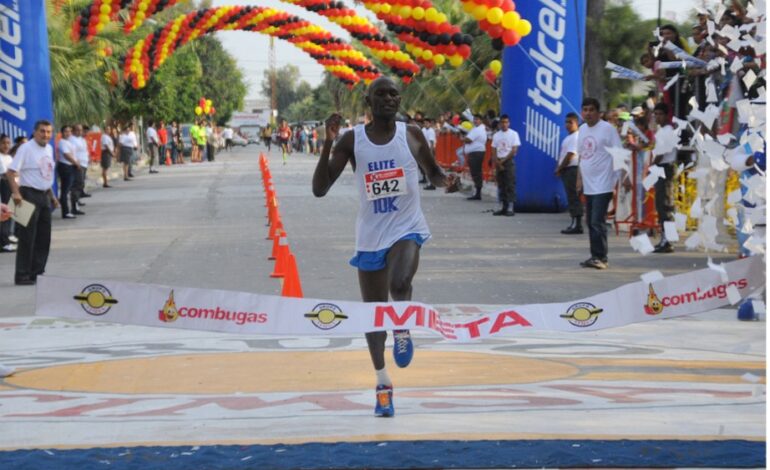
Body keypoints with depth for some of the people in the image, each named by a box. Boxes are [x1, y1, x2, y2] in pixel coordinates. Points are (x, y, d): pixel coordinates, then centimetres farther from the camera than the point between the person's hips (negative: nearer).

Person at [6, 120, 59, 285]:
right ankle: (22, 276, -2)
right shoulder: (26, 149, -13)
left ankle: (36, 272, 19)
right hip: (29, 195, -8)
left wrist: (52, 196, 20)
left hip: (44, 196, 8)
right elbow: (11, 172, -18)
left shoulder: (49, 149, 12)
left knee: (44, 237, 10)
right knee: (27, 238, -6)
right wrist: (16, 193, -27)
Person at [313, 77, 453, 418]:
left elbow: (434, 173, 12)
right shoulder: (352, 140, -3)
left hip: (407, 229, -1)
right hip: (370, 236, 2)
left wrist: (447, 179, -13)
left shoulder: (411, 135, -1)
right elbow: (319, 189, -7)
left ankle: (402, 328, -1)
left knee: (399, 283, -33)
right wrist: (328, 144, -18)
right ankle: (382, 382, 26)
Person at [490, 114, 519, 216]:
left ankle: (510, 208, -11)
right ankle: (504, 207, 10)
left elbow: (514, 150, -7)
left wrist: (503, 160, -10)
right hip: (499, 163, 5)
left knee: (510, 185, -9)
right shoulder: (496, 135, 12)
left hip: (509, 162, -5)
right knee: (501, 185, 6)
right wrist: (497, 162, -6)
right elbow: (494, 151, 10)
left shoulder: (513, 134, -1)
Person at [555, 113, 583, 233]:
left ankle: (577, 225, -10)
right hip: (567, 170, 10)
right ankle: (575, 224, 14)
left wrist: (559, 168, -11)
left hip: (572, 169, -10)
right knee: (572, 198, 11)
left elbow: (570, 155, -18)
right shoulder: (569, 137, 19)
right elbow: (564, 155, 22)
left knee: (574, 198, -9)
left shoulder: (575, 137, -13)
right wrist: (559, 168, 9)